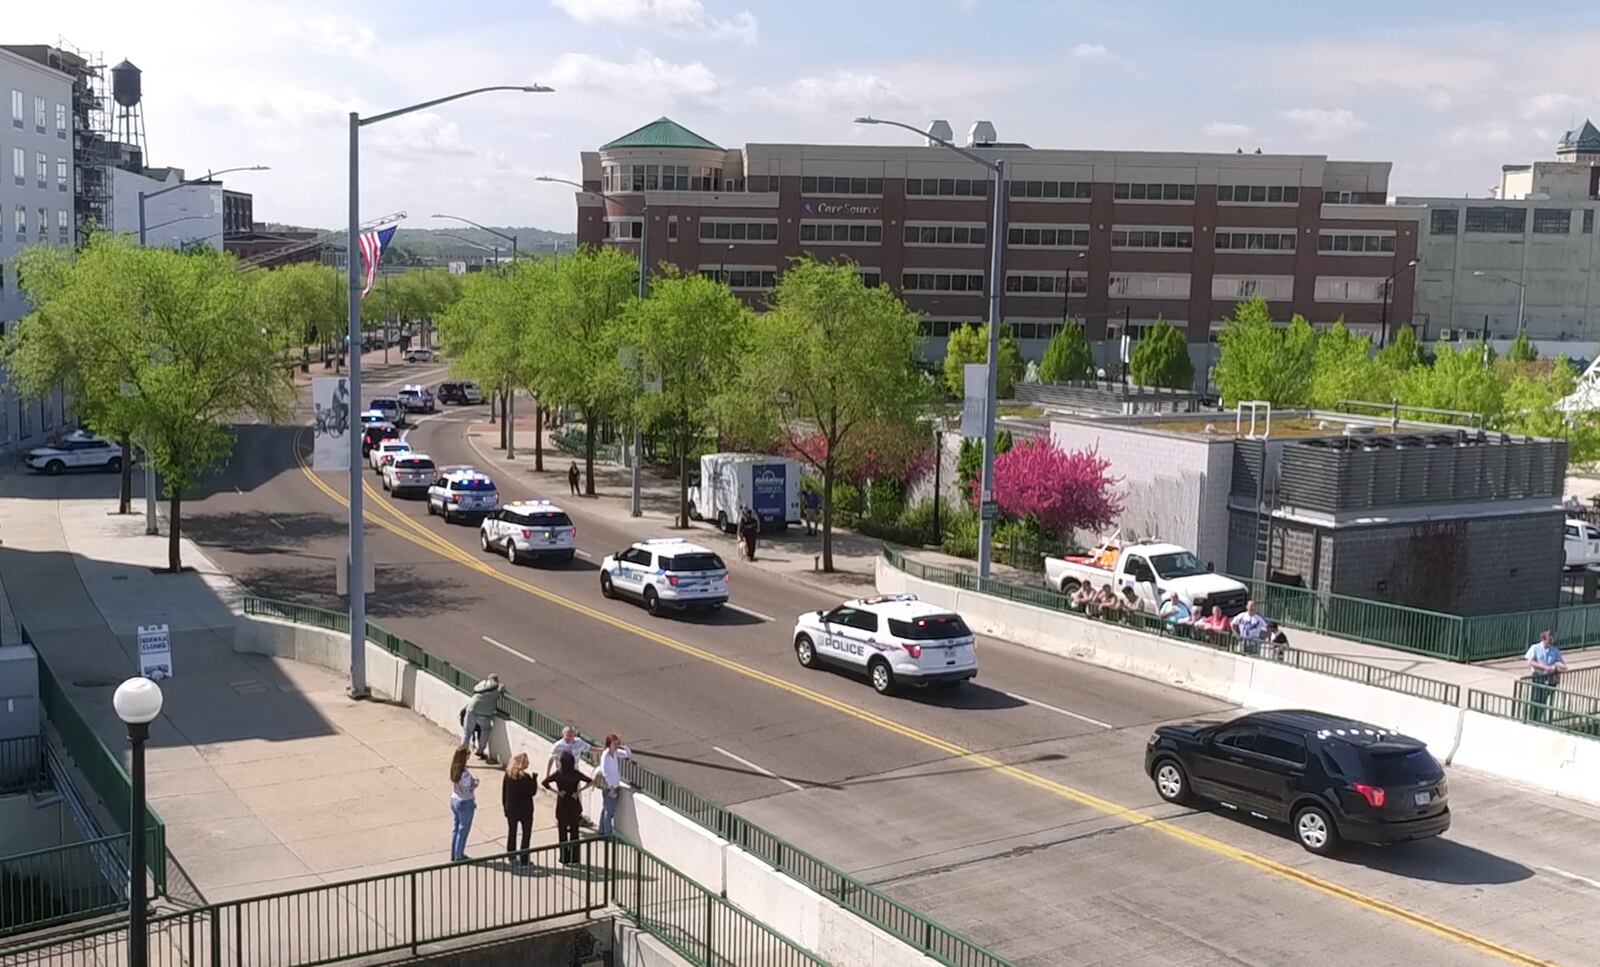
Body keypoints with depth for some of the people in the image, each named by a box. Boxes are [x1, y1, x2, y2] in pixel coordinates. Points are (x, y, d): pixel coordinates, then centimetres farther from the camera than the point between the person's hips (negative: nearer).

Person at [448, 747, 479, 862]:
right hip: (465, 803, -8)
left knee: (456, 827, 22)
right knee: (463, 830, 10)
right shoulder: (465, 774, -29)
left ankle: (454, 855, 34)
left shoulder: (454, 769, -4)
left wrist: (472, 780, 1)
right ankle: (459, 856, 22)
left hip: (454, 800, 8)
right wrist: (475, 784, -9)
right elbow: (467, 792, -25)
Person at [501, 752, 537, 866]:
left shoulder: (508, 774, -5)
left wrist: (504, 806, 13)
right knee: (526, 834, 9)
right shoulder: (525, 777, -22)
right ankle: (523, 859, 8)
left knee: (511, 832, 19)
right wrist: (534, 779, -7)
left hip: (511, 809, 5)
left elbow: (503, 791, 2)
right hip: (525, 810, -5)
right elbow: (533, 792, -15)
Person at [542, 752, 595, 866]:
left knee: (562, 832, 10)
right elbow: (591, 782, -10)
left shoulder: (558, 774, -8)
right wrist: (579, 791, -9)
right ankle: (573, 858, 15)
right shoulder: (576, 774, -7)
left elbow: (545, 782, -15)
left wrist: (557, 791, -11)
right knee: (574, 831, 11)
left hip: (562, 805, -1)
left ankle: (564, 858, 13)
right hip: (574, 805, 1)